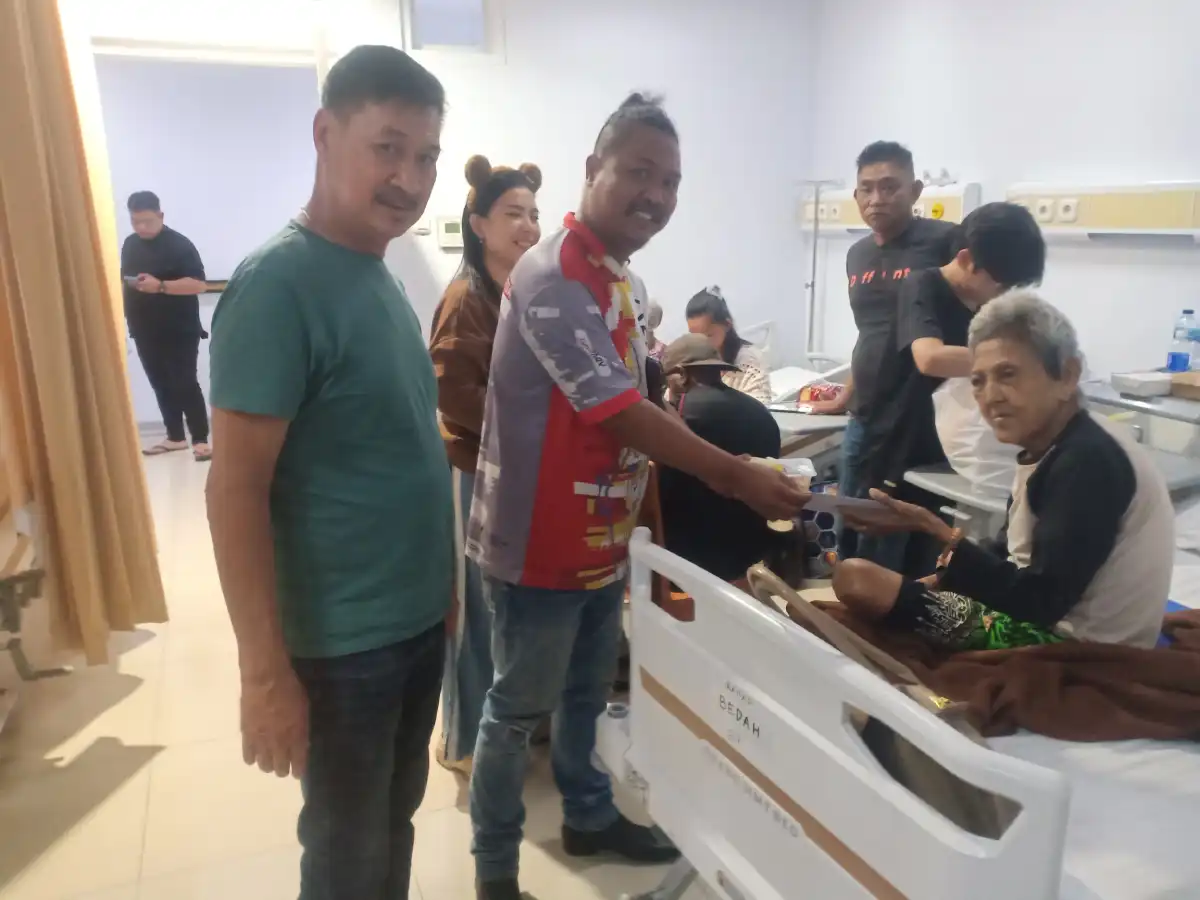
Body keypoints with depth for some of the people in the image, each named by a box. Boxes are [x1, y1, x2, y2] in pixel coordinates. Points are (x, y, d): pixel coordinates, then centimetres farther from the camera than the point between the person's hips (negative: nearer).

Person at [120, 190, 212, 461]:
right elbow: (123, 278, 24)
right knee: (160, 385, 12)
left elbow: (199, 284, -19)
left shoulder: (180, 245, -11)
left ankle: (200, 439, 0)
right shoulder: (130, 245, 11)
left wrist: (160, 286, -28)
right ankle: (175, 436, 22)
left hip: (179, 332, -7)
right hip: (145, 332, 7)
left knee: (185, 384, -6)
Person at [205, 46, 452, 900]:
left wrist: (443, 584, 15)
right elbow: (236, 488, -20)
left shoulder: (380, 276, 6)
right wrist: (265, 670, -19)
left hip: (418, 614, 7)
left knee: (397, 818, 23)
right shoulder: (278, 284, -19)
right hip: (342, 635, -7)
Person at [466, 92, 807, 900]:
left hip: (604, 538, 8)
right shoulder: (552, 278, -21)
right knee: (518, 710, 9)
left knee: (586, 695, 24)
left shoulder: (627, 283, 9)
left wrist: (647, 526, 11)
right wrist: (738, 477, -21)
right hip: (541, 543, -8)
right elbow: (622, 413, -24)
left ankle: (589, 817, 46)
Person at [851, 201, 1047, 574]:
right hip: (893, 458, -7)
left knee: (927, 575, 16)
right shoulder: (923, 287, -16)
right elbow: (930, 358, -36)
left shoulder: (987, 308, 7)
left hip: (942, 462, 7)